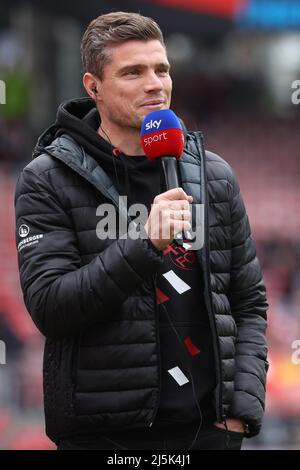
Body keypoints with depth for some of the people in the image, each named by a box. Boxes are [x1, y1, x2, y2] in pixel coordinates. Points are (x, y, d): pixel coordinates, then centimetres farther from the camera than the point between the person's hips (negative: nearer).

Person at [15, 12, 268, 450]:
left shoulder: (213, 176, 8)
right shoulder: (48, 180, -3)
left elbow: (248, 303, 12)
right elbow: (48, 307, -12)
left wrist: (243, 406, -1)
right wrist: (145, 243, -22)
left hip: (208, 427, 3)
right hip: (102, 432, -3)